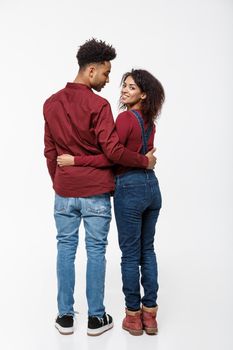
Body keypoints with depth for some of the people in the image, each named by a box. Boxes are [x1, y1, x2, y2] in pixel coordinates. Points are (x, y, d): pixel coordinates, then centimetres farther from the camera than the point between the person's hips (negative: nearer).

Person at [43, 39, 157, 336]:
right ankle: (96, 318, 20)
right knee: (95, 250, 7)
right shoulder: (98, 105, -13)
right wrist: (145, 161, -3)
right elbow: (112, 151, -17)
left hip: (64, 191, 5)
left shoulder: (51, 103, 6)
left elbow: (50, 151, 11)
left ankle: (65, 316, 23)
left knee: (65, 249, 12)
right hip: (95, 191, -5)